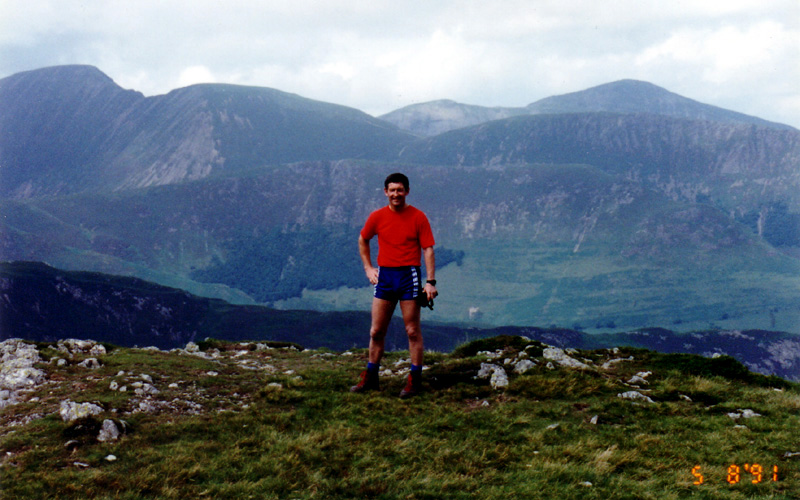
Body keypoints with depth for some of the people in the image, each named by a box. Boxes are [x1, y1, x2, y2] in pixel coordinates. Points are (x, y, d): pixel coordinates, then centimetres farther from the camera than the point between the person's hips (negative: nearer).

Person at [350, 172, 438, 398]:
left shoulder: (418, 217, -4)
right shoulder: (377, 217, 4)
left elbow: (428, 249, -5)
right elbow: (363, 240, 21)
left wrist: (431, 281, -12)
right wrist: (368, 268, 12)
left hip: (409, 276, -3)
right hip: (384, 276, 3)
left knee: (413, 331, 1)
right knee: (376, 331, 7)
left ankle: (415, 381, 8)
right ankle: (370, 379, 18)